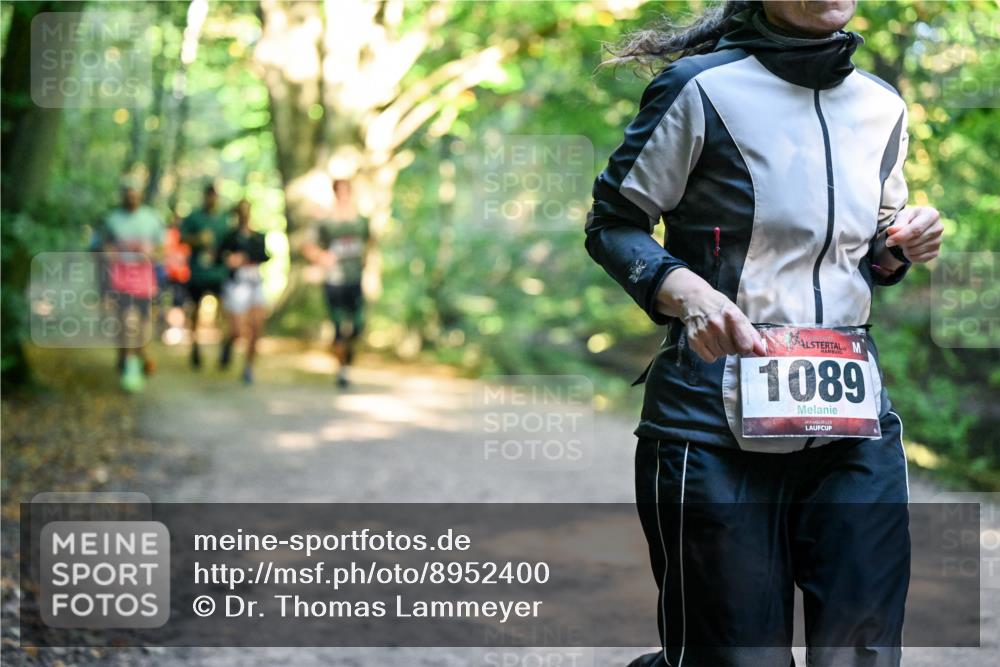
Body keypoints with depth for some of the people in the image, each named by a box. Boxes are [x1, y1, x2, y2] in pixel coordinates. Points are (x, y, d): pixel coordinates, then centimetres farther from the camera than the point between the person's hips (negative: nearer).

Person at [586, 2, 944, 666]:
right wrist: (683, 289, -21)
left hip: (854, 415, 5)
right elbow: (613, 223, -3)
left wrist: (900, 249, 1)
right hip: (718, 417, -5)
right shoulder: (703, 89, -7)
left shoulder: (883, 106, 11)